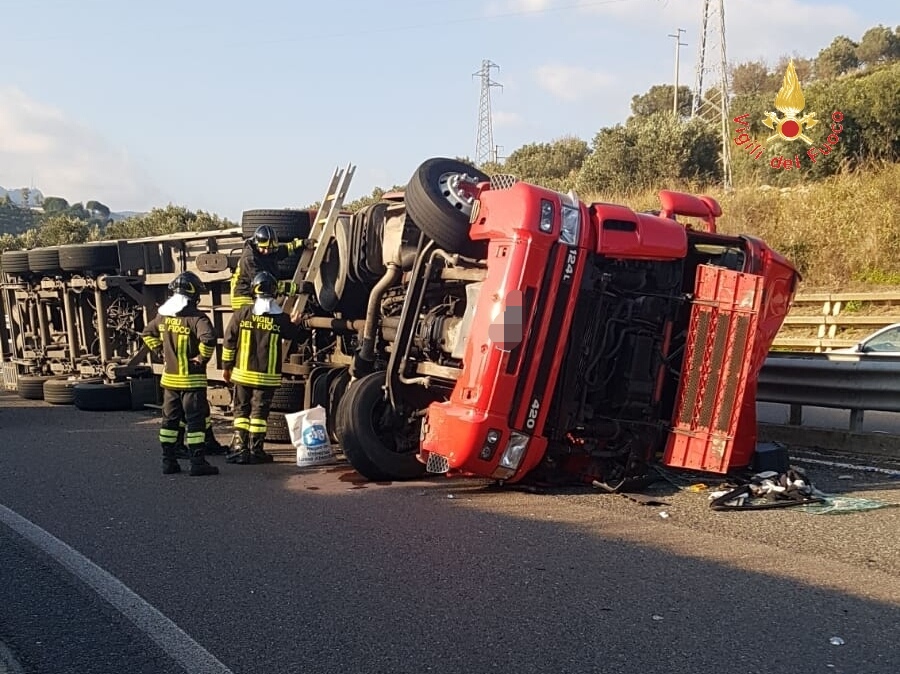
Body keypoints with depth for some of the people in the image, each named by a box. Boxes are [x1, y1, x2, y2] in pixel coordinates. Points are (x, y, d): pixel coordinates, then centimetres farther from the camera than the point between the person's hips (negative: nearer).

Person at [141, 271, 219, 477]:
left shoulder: (163, 315, 5)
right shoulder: (196, 317, -17)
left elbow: (147, 333, 19)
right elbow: (208, 338, -33)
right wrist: (202, 358, -17)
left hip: (169, 378, 6)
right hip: (192, 379, -6)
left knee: (170, 419, 13)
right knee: (195, 420, -1)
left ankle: (168, 462, 19)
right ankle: (198, 463, 0)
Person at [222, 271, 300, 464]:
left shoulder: (241, 314, -5)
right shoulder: (281, 318, -8)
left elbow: (229, 341, -1)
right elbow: (292, 334, 11)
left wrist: (226, 366, 10)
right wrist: (296, 323, 33)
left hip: (242, 373, 1)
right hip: (267, 376, -1)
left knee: (241, 410, 11)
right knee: (260, 412, 5)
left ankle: (239, 448, 9)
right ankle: (255, 451, 7)